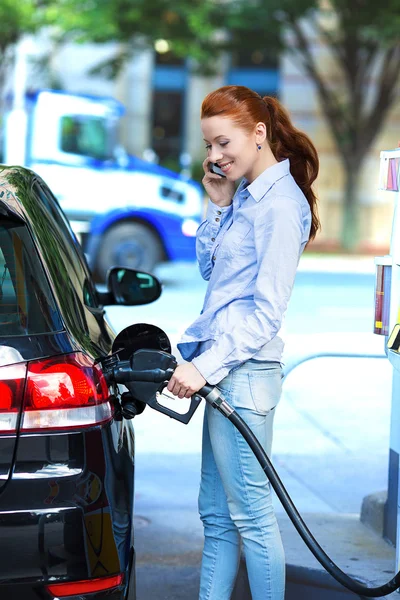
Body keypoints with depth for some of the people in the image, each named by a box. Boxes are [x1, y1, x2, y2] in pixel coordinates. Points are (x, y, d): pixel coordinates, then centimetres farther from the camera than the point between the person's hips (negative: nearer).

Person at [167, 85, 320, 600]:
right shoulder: (246, 196, 15)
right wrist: (218, 206, 8)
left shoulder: (280, 204, -14)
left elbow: (267, 308, -17)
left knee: (250, 513, -4)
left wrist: (206, 365, -20)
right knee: (216, 513, 13)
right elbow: (209, 269, 20)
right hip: (223, 368, 10)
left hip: (244, 371, -10)